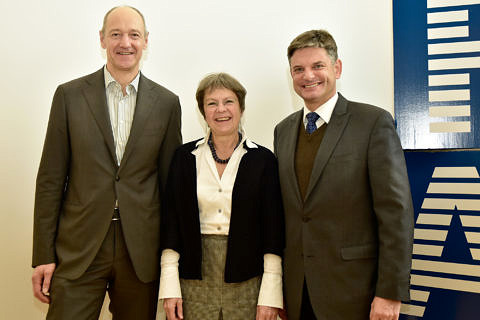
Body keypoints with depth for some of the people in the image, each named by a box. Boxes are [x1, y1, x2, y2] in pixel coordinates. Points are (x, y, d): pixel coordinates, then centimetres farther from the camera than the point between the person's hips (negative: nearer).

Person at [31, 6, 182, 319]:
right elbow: (50, 179, 1)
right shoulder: (70, 95, 1)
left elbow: (171, 182, 6)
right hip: (78, 251, -1)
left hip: (142, 254, 1)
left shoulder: (166, 103, 3)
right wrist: (43, 255, -1)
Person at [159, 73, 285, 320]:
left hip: (246, 283, -1)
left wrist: (270, 293, -7)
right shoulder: (185, 156, 3)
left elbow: (273, 228, -2)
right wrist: (170, 286, -3)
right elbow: (171, 221, 2)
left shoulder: (263, 159, -1)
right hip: (194, 283, 1)